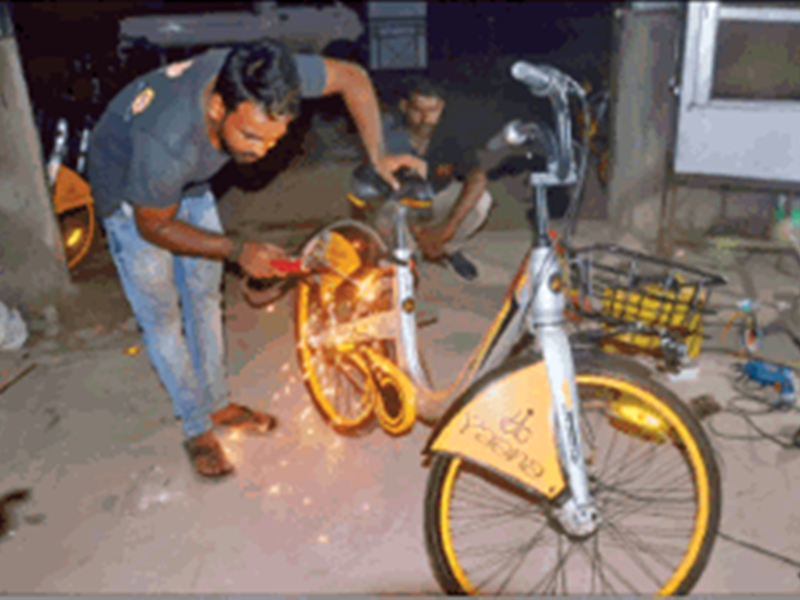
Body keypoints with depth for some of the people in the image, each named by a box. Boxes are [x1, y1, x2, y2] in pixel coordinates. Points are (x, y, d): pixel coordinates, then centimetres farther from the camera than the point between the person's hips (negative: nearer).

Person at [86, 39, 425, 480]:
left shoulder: (261, 78, -34)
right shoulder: (167, 144, -45)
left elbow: (353, 78, -17)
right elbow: (154, 226, -25)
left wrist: (377, 157, -24)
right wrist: (237, 250, -28)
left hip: (189, 183, 6)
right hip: (129, 190, -5)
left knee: (205, 295, 14)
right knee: (161, 316, 2)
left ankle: (217, 403, 33)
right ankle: (197, 428, 20)